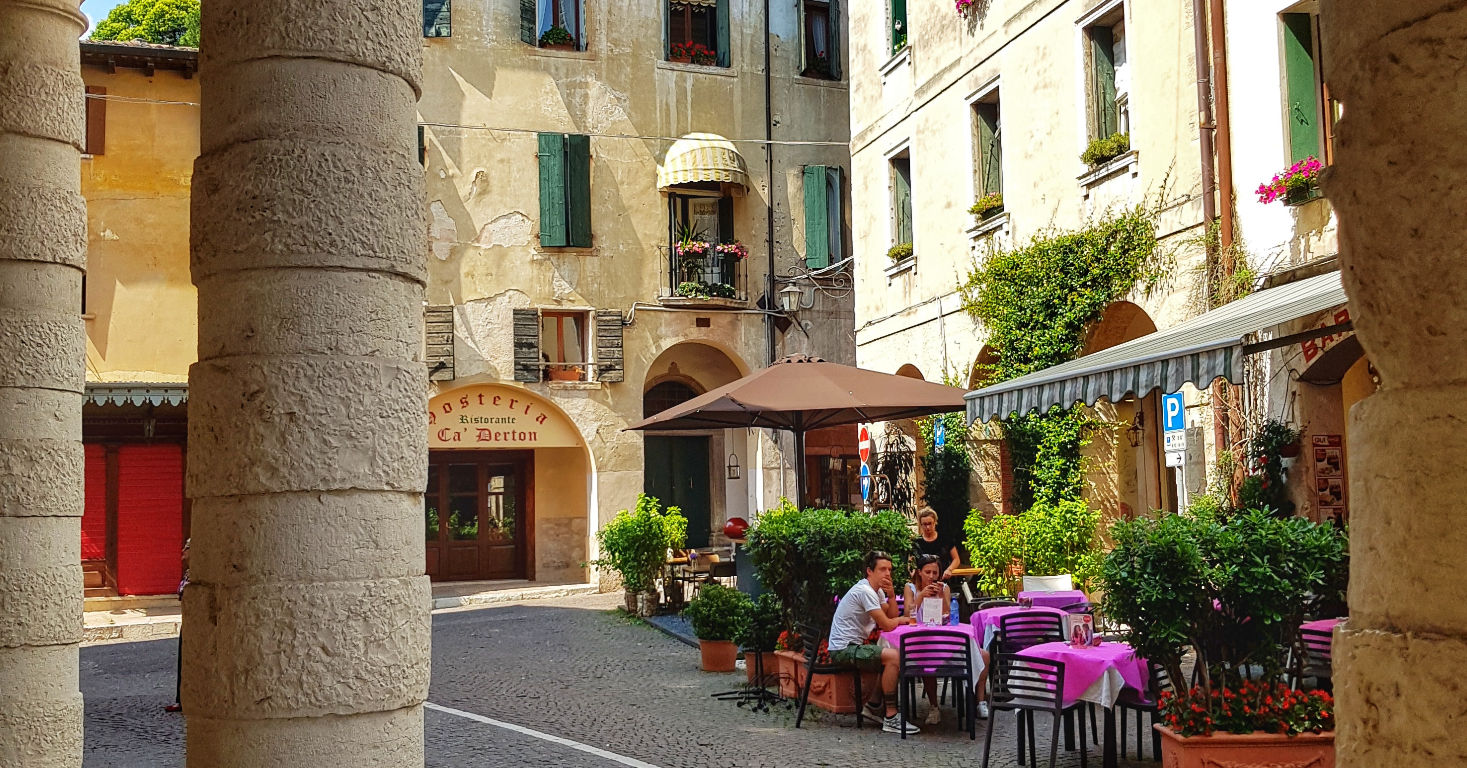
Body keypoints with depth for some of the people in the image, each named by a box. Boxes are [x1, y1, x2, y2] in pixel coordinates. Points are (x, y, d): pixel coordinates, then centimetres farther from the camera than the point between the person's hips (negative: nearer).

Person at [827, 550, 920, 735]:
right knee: (894, 657, -23)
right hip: (843, 649, -11)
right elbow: (887, 625, -20)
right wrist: (902, 619, 2)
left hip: (854, 645, 11)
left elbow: (892, 617, 12)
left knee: (897, 656, 13)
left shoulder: (877, 590, 14)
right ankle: (891, 717, -20)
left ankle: (873, 706, 17)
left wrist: (891, 595, -3)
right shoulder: (865, 591, -18)